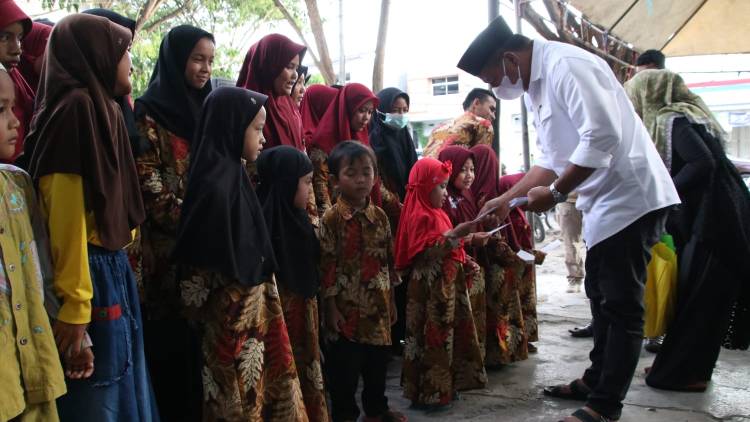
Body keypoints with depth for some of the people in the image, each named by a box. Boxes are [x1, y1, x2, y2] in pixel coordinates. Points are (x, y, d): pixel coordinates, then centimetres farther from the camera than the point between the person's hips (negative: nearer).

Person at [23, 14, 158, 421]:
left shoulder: (100, 107, 14)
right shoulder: (76, 107, -16)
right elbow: (67, 211, -21)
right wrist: (75, 301, -22)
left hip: (112, 268, 9)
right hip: (91, 274, -9)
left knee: (121, 386, 17)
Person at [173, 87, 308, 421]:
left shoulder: (233, 173, 6)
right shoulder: (216, 184, -22)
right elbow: (206, 266, -22)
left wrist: (261, 303, 16)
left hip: (252, 307, 9)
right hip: (233, 316, -9)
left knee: (261, 394, 19)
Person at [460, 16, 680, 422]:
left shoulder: (567, 66, -19)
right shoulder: (536, 86, 12)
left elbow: (602, 137, -27)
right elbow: (551, 159, 16)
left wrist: (555, 194, -20)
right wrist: (505, 199, 10)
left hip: (629, 196, -10)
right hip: (604, 202, 10)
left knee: (620, 305, -2)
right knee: (601, 296, 18)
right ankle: (597, 380, 32)